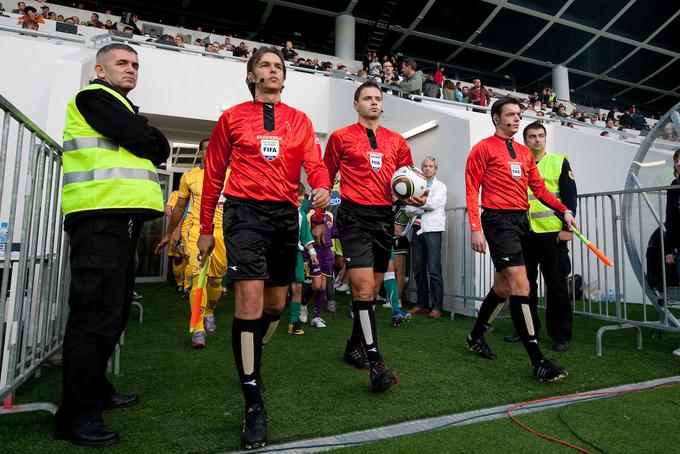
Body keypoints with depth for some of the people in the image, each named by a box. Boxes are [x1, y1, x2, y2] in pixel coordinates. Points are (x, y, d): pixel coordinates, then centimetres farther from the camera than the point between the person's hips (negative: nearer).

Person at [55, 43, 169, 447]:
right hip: (100, 217, -10)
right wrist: (153, 140, 7)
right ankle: (77, 414, -2)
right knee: (97, 311, -10)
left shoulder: (123, 109, 29)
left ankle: (95, 390, 28)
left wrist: (144, 142, 0)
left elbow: (157, 151, 17)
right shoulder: (93, 96, 0)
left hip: (121, 217, 10)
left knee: (113, 310, 15)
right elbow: (153, 145, -13)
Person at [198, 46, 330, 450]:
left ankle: (250, 363, 41)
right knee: (250, 298, -16)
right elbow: (213, 175, 10)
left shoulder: (299, 120, 15)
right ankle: (254, 404, -2)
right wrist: (206, 229, 8)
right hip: (246, 211, -3)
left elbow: (314, 163, 3)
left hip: (286, 215, 4)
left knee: (276, 303, 11)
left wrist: (322, 188, -21)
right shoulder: (232, 118, 9)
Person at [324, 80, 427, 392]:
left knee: (372, 290, 12)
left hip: (384, 217, 5)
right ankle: (375, 361, -6)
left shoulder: (396, 141, 14)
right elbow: (326, 179, 6)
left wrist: (417, 196, -2)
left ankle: (355, 346, 32)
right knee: (364, 289, -14)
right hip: (354, 216, -5)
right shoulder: (341, 137, 4)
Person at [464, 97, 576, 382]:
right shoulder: (483, 148, -1)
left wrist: (564, 211, 7)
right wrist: (476, 228, -14)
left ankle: (475, 337, 31)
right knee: (521, 285, -14)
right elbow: (472, 190, -6)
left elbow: (539, 188, 20)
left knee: (503, 287, 13)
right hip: (498, 220, -8)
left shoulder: (525, 152, 19)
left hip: (521, 221, 8)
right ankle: (538, 362, -9)